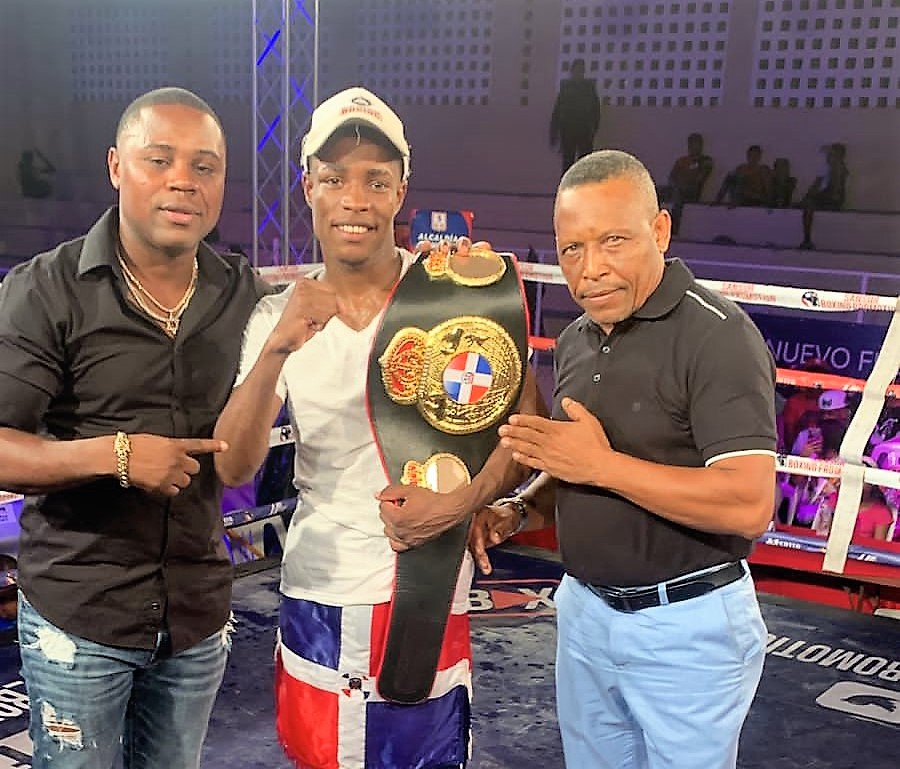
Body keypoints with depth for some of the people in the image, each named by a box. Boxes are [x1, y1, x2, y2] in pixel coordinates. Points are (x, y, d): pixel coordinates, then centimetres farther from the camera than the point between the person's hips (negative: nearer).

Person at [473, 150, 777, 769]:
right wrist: (520, 508, 0)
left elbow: (749, 505, -28)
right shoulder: (576, 341, 7)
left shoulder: (717, 336, -19)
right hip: (585, 609, 7)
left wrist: (601, 464, -26)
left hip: (687, 625, -7)